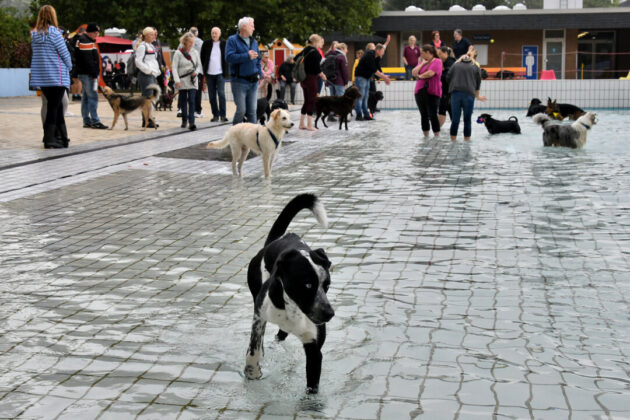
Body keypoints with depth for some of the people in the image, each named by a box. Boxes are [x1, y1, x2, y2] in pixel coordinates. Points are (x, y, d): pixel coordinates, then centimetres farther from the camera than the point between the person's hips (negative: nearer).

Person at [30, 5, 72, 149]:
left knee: (56, 105, 14)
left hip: (41, 76, 6)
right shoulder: (53, 32, -11)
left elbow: (35, 54, 13)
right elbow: (64, 53, -8)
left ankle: (63, 136, 17)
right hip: (56, 76, -6)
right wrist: (69, 67, 9)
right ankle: (49, 139, -2)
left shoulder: (34, 35, 8)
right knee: (54, 106, -2)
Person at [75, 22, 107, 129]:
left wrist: (95, 73, 20)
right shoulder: (85, 42, -14)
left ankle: (86, 121, 14)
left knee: (85, 97, 11)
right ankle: (95, 121, -13)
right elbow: (88, 61, -20)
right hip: (88, 74, -11)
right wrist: (94, 74, -19)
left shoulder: (87, 40, 20)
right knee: (93, 97, -12)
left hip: (85, 73, 11)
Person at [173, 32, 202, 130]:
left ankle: (191, 122, -17)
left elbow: (199, 65, 15)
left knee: (192, 101, -10)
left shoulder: (195, 52, 6)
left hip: (192, 81, 1)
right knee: (183, 101, 9)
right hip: (182, 81, -1)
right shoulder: (178, 53, -3)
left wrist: (196, 72, -7)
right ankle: (184, 121, 22)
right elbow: (174, 67, -6)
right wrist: (177, 80, -14)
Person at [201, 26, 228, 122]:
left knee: (221, 94, -11)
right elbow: (202, 57, 13)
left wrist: (225, 71, 2)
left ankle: (222, 115, -6)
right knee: (212, 96, 4)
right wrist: (205, 68, 6)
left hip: (220, 73, -2)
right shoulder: (206, 43, 5)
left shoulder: (224, 44, 3)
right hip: (209, 74, 2)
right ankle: (215, 115, 11)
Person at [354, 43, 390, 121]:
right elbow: (374, 70, -25)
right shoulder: (369, 56, -22)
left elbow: (378, 69, 8)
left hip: (367, 77, 10)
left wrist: (385, 77, -5)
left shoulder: (377, 57, 7)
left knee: (365, 97, 9)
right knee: (360, 96, -9)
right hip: (360, 77, -9)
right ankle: (359, 115, -7)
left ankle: (366, 115, 11)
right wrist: (384, 76, -20)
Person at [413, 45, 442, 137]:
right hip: (420, 92, 6)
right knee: (424, 115, 9)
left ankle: (437, 136, 0)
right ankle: (426, 136, 17)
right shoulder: (423, 62, 15)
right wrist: (423, 63, -2)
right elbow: (414, 73, 4)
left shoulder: (437, 62, -5)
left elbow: (430, 73, -18)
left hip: (432, 92, -6)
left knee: (432, 116, -7)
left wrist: (420, 76, -1)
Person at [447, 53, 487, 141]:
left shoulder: (455, 65, 14)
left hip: (455, 94, 0)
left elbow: (448, 79, 12)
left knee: (455, 120, 4)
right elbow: (478, 84, 16)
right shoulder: (475, 67, 14)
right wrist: (477, 96, 30)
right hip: (469, 94, 0)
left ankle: (453, 140, 5)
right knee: (467, 120, 7)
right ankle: (467, 141, 9)